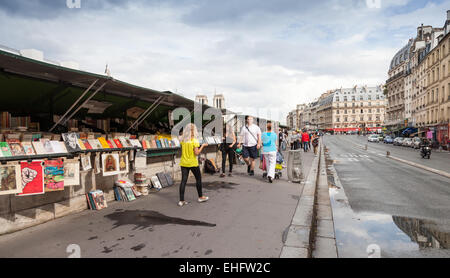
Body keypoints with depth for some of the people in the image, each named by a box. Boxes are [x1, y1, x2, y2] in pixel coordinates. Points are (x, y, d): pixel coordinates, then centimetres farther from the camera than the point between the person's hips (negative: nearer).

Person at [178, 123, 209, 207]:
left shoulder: (183, 140, 1)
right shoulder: (194, 141, -13)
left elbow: (182, 151, 11)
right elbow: (196, 153, -15)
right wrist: (203, 146, -5)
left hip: (184, 163, 4)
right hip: (193, 163, -4)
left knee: (183, 180, 4)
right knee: (198, 179, 14)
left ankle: (181, 200, 4)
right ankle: (200, 197, 25)